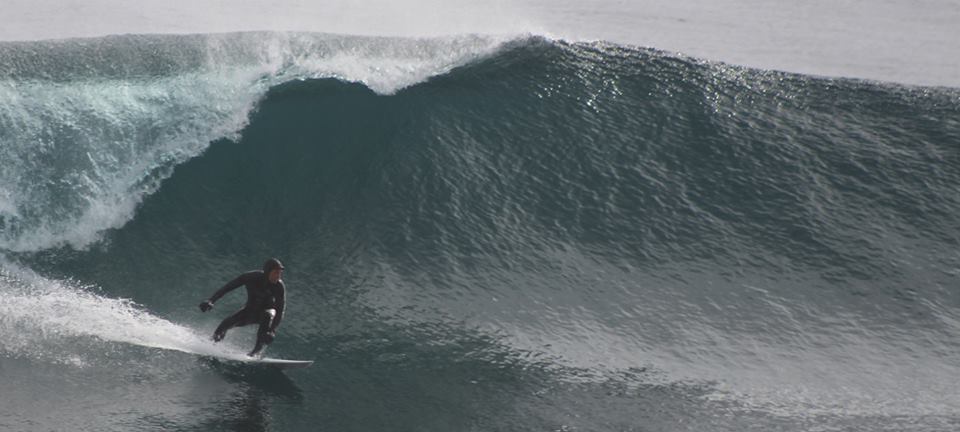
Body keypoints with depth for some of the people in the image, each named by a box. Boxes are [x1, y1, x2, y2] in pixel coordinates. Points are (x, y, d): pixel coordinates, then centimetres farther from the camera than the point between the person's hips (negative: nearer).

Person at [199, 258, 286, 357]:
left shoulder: (279, 287, -25)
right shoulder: (251, 277, -23)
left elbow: (280, 311, -25)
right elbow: (227, 287, -16)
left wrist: (272, 330, -37)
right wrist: (210, 300, -24)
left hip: (268, 311, -1)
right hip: (250, 310, 1)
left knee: (267, 315, -37)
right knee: (228, 322, -22)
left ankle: (257, 351, -32)